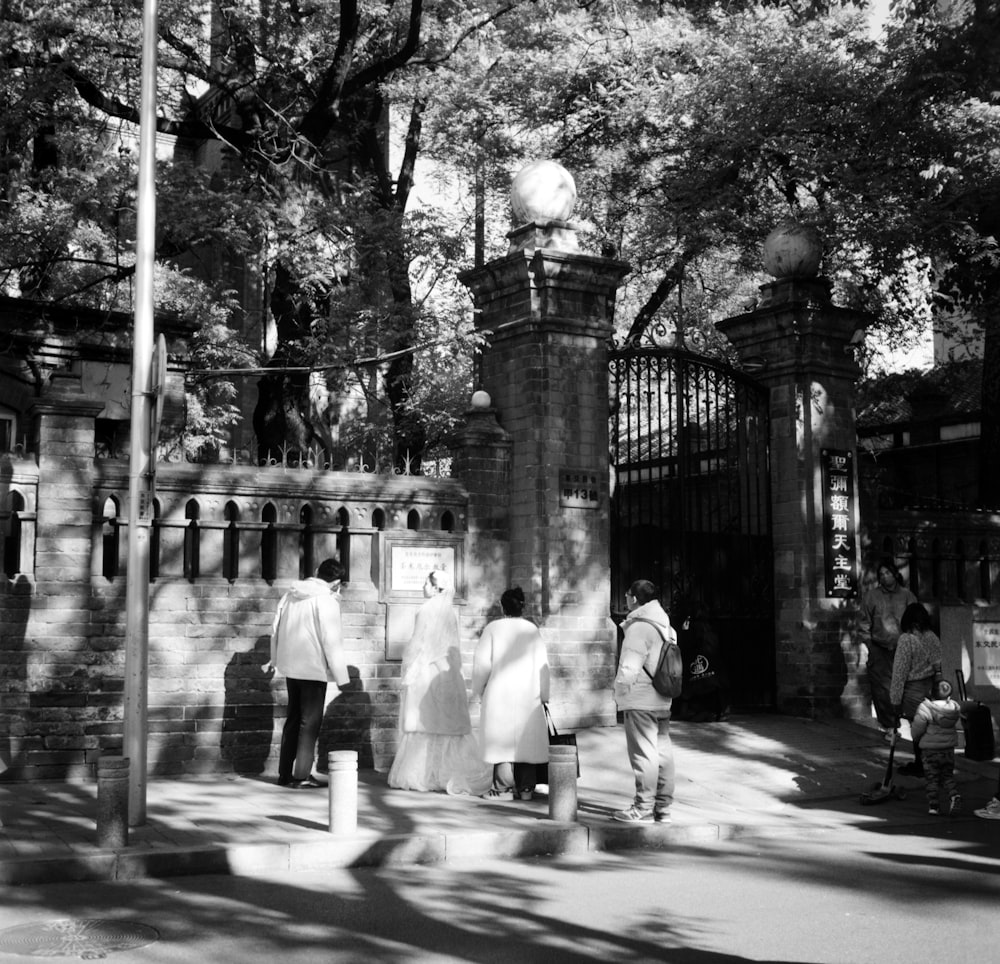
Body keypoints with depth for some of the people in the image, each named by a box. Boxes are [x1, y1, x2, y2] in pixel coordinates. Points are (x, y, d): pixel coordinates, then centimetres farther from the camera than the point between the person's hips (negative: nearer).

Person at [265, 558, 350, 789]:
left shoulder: (291, 594, 8)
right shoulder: (326, 601, -15)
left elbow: (275, 630, 15)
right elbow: (331, 640, -17)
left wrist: (274, 659, 27)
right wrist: (341, 676, -11)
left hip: (291, 666, 7)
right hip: (314, 668, -7)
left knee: (293, 719, 16)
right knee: (310, 722, 1)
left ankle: (285, 774, 20)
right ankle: (302, 776, 2)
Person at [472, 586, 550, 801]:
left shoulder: (493, 628, -5)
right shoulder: (532, 630, 2)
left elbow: (482, 662, -3)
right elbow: (542, 664, 2)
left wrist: (479, 689, 11)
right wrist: (544, 695, 9)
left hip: (500, 693, -2)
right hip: (528, 694, 3)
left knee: (502, 737, 2)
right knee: (526, 738, 8)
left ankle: (504, 787, -1)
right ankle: (526, 788, 10)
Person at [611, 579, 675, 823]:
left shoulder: (639, 627, -15)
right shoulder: (665, 626, 14)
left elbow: (630, 666, -19)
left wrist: (620, 690, -5)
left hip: (641, 700, -9)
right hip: (662, 701, 9)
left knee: (643, 753, -5)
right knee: (662, 752, 10)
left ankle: (643, 808, -2)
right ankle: (663, 807, 16)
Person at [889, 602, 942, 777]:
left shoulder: (906, 640, -18)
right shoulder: (933, 637, -1)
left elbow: (899, 672, -16)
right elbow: (938, 666, 5)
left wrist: (896, 700, -11)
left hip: (914, 689, -6)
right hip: (931, 686, 6)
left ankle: (919, 766, 15)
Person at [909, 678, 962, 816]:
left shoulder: (925, 708, -21)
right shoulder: (954, 707, -6)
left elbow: (917, 728, -15)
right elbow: (956, 725, 7)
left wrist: (915, 738, 6)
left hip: (930, 749, -4)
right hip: (949, 749, 4)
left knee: (932, 778, 8)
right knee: (948, 776, 16)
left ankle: (933, 805, 8)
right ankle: (954, 795, -5)